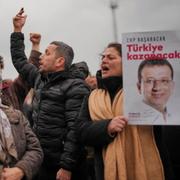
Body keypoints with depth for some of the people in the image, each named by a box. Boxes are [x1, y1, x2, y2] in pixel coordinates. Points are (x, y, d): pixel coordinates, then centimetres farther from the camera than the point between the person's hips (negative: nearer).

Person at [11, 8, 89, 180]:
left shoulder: (75, 87, -14)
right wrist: (17, 30, 23)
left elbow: (75, 130, -20)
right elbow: (19, 61, 26)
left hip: (61, 165, -7)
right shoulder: (40, 79, 11)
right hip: (41, 161, 8)